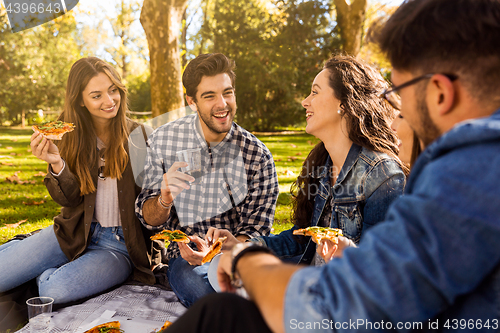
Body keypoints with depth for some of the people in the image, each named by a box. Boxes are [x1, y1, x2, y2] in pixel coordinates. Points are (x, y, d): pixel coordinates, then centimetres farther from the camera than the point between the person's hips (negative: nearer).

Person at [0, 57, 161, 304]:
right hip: (76, 234, 3)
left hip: (121, 244, -3)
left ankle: (48, 272, 8)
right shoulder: (70, 135, -1)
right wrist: (56, 164, -22)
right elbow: (69, 200, -4)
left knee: (55, 290, -27)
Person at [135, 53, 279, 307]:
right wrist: (164, 199, -23)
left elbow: (254, 231, -3)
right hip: (186, 257, 1)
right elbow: (149, 220, 2)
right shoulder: (163, 140, -4)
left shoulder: (258, 156, -8)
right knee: (192, 280, -34)